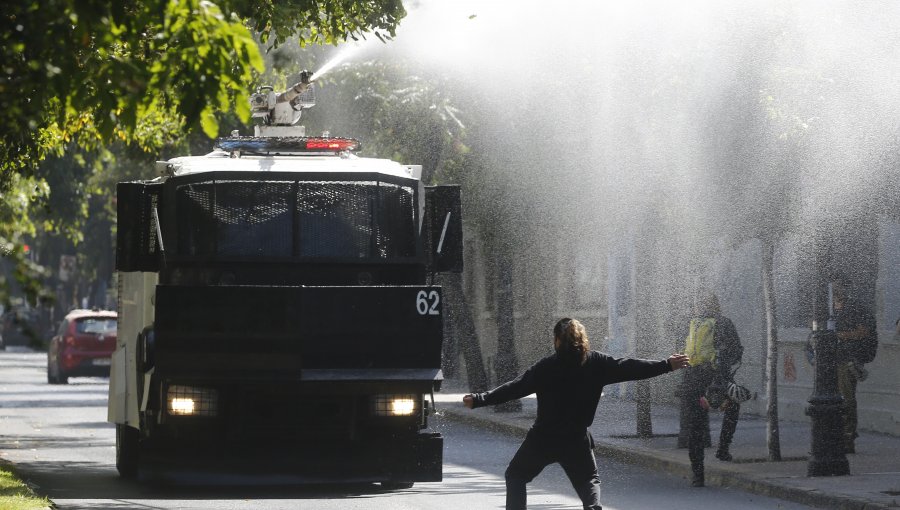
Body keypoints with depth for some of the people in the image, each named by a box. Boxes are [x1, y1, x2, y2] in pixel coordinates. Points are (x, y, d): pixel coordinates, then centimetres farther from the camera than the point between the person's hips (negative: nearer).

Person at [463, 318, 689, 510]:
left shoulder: (547, 366, -12)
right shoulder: (596, 363, -5)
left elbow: (516, 387, -15)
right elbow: (629, 368, -1)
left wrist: (479, 400, -13)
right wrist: (667, 365, 8)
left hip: (543, 438, -2)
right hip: (577, 439, 2)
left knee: (516, 475, 17)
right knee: (589, 480, 18)